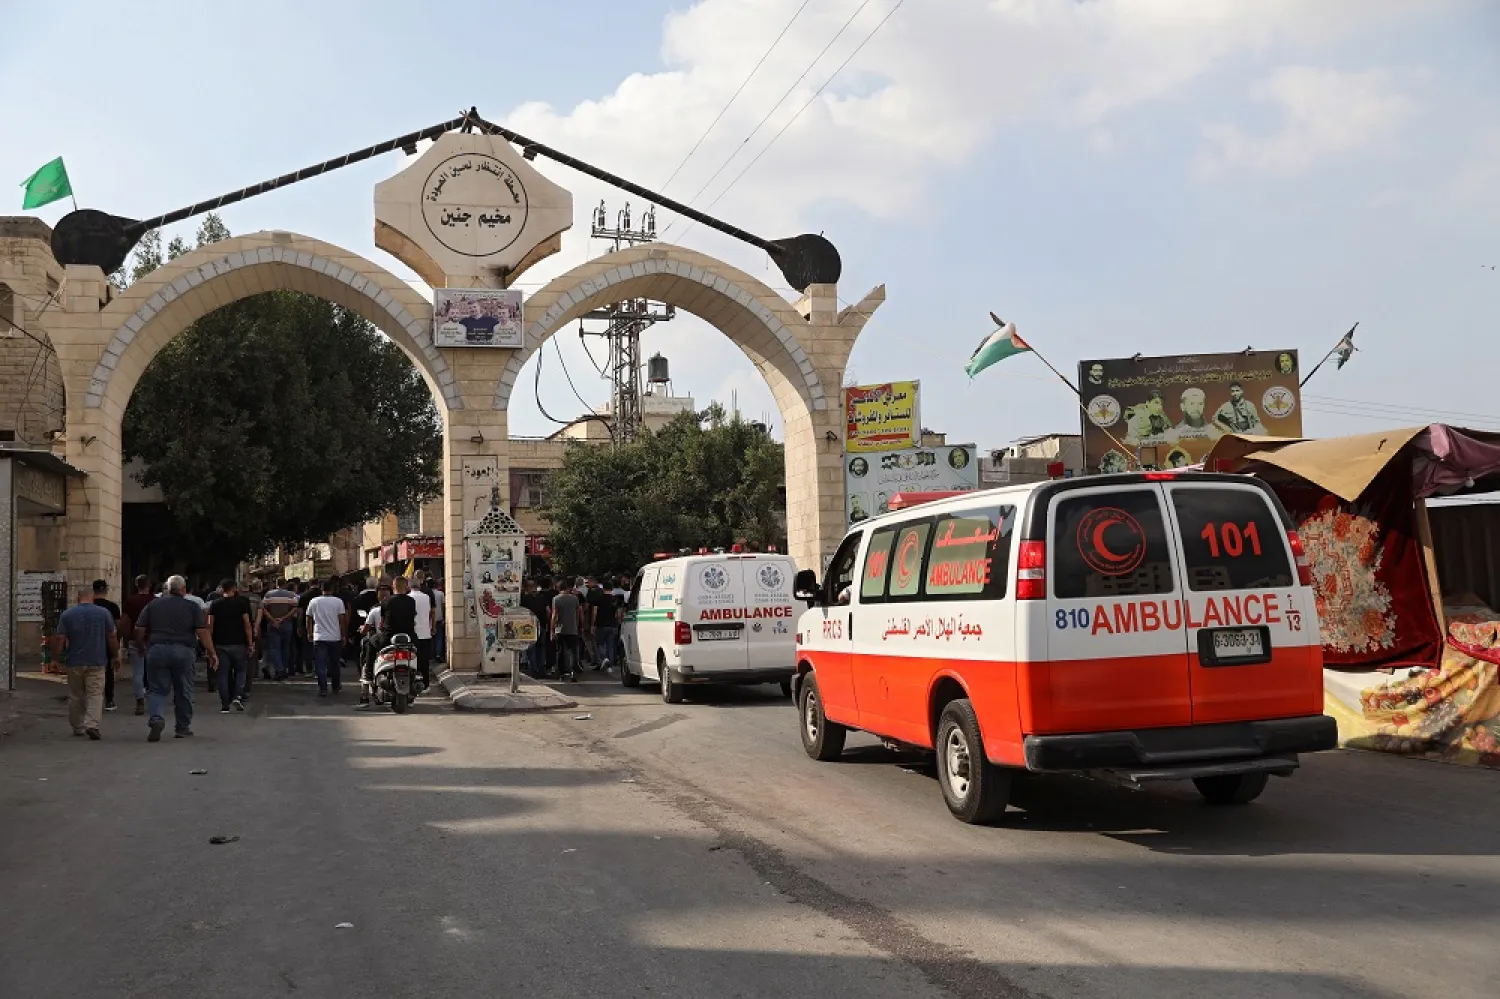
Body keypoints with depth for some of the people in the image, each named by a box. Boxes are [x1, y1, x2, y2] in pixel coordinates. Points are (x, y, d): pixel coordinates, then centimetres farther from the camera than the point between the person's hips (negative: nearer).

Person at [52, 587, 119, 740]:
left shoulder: (67, 614, 0)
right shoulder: (104, 613, 0)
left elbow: (59, 639, -4)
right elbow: (112, 637, 2)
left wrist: (55, 658, 5)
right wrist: (115, 656, 13)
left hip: (75, 662, 1)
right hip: (97, 662, -1)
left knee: (76, 696, 13)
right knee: (95, 694, -2)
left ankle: (78, 727, 21)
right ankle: (92, 725, -19)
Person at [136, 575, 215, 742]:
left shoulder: (153, 604, 8)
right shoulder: (192, 607, 2)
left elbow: (139, 630, 5)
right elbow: (202, 632, -6)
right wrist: (212, 653, -2)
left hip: (157, 650, 1)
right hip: (183, 651, -1)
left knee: (158, 689, 6)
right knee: (183, 692, 10)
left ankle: (156, 718, -18)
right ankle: (183, 728, 17)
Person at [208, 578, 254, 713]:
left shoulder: (215, 604, 5)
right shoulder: (241, 602, -1)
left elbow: (210, 625, 1)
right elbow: (247, 623, -5)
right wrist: (250, 643, -1)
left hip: (220, 643, 2)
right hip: (238, 643, -2)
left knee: (223, 674, 5)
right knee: (241, 670, 12)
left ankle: (225, 705, 4)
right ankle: (237, 696, -8)